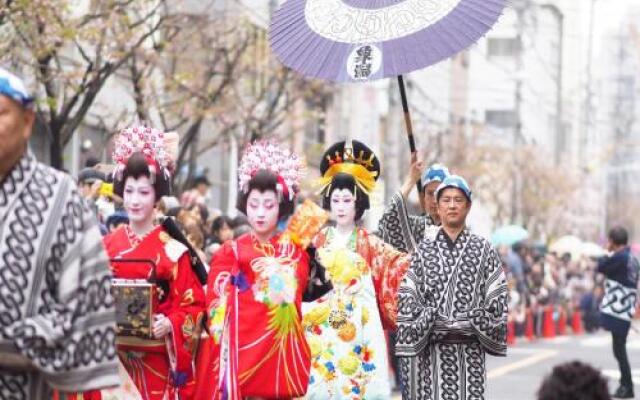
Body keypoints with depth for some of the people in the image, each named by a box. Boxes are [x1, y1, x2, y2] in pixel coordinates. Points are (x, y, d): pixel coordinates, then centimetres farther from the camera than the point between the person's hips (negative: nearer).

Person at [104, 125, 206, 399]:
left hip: (155, 362, -3)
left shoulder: (172, 251, -3)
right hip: (113, 356, 3)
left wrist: (169, 324, -20)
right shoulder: (107, 246, 8)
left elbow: (193, 304, -4)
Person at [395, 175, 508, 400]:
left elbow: (497, 298, 4)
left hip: (470, 352, 0)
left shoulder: (482, 249, 7)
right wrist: (434, 322, -8)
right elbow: (407, 299, 3)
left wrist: (471, 323, -7)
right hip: (432, 350, 0)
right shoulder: (424, 250, 7)